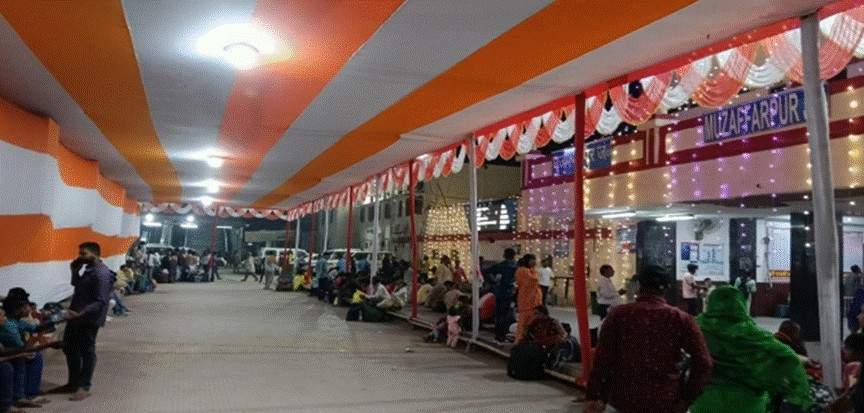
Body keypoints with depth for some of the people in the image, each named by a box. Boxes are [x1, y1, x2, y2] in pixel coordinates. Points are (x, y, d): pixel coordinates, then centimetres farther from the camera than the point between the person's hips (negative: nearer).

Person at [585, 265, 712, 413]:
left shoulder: (618, 314, -4)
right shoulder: (680, 318, -3)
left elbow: (602, 359, -8)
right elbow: (703, 363, -7)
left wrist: (593, 396, -3)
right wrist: (688, 398, 3)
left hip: (624, 398, 1)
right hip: (666, 401, 0)